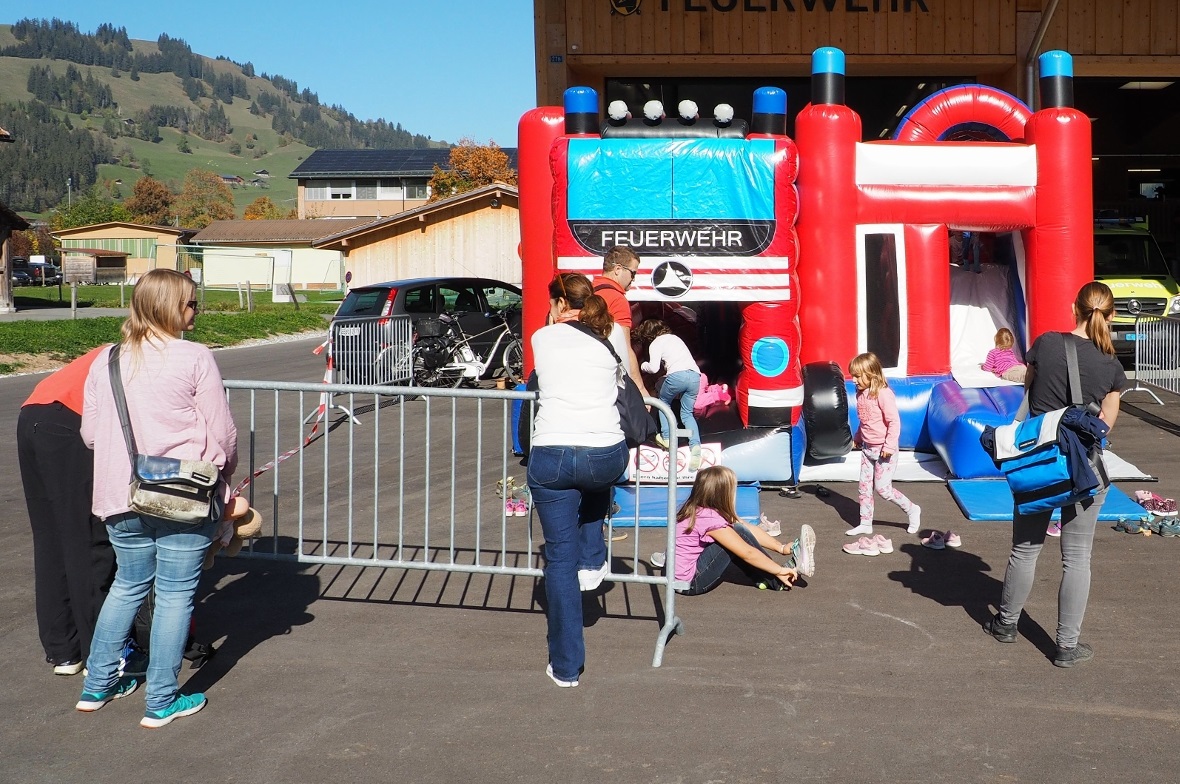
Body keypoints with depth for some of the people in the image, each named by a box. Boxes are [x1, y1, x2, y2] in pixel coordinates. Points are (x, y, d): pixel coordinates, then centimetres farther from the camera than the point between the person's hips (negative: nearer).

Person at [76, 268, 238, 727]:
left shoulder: (105, 362, 5)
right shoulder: (195, 359, -10)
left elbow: (89, 433, 10)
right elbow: (222, 432, -8)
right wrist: (225, 474, 11)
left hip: (121, 499, 5)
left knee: (128, 586, 22)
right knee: (175, 594, 5)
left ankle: (97, 685, 29)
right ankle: (161, 702, 11)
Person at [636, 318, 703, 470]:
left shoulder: (655, 344, 9)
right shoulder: (674, 338, 30)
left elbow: (654, 368, -2)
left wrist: (644, 366, 19)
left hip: (677, 375, -6)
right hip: (695, 375, 6)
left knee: (664, 402, 24)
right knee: (687, 413, 12)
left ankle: (667, 438, 18)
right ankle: (695, 445, -10)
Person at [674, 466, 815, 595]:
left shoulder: (700, 510, 3)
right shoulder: (709, 519, -23)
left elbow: (750, 530, 7)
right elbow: (747, 553, -19)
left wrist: (782, 547, 4)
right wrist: (780, 570, -10)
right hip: (690, 583, -9)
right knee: (739, 533, -14)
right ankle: (778, 582, -2)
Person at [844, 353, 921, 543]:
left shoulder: (883, 394, -21)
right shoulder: (861, 394, 5)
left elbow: (894, 421, -21)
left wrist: (889, 446, -23)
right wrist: (858, 438, 20)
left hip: (883, 450, -8)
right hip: (867, 447, 8)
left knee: (882, 488, -5)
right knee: (864, 486, 9)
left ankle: (912, 510, 15)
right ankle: (865, 524, 17)